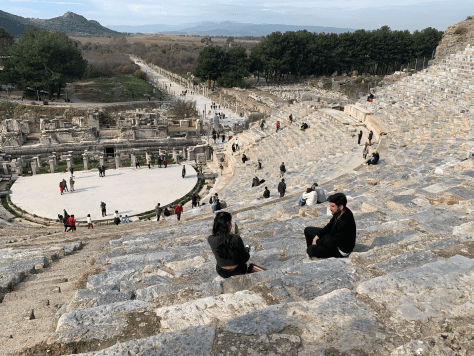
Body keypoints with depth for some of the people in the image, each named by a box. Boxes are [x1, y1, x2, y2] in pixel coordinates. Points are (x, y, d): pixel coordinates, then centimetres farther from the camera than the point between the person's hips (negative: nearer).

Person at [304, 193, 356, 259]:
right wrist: (317, 236, -2)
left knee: (311, 250, -26)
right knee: (308, 230, 12)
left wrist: (317, 242, -12)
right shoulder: (338, 212, -11)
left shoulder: (345, 223, -36)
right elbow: (330, 225, 8)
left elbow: (332, 243, -27)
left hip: (341, 249, -9)